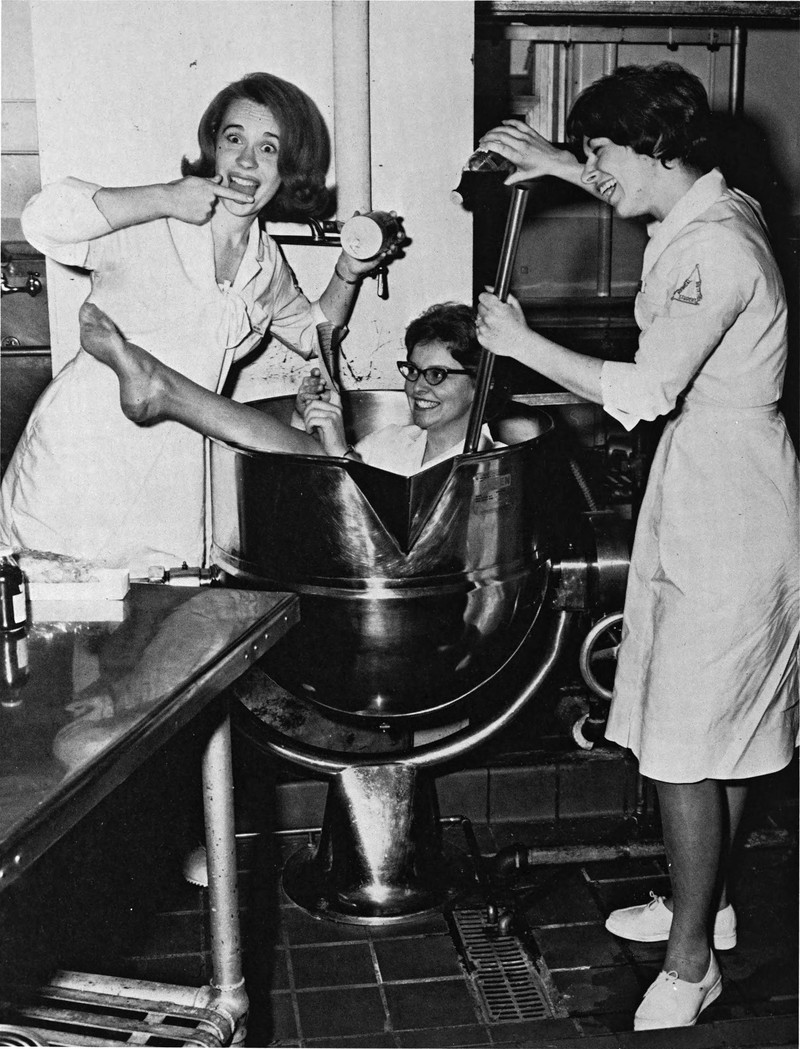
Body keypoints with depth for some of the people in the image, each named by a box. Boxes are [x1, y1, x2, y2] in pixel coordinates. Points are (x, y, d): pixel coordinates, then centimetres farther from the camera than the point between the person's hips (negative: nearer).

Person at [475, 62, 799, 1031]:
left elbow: (643, 393, -28)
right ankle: (706, 903, 35)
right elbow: (654, 197, 33)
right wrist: (560, 167, 22)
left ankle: (690, 963, 11)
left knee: (683, 743, -3)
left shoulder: (713, 251, -22)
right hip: (705, 490, 10)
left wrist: (519, 342, -17)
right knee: (715, 731, 19)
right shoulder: (716, 209, 8)